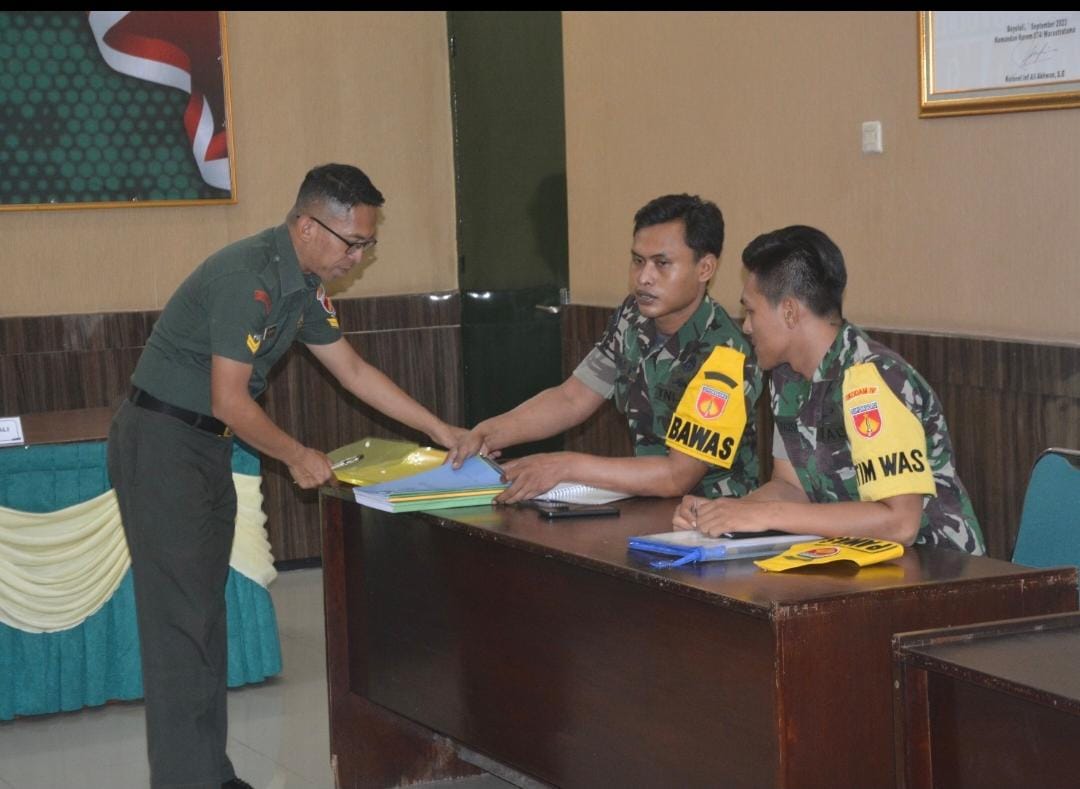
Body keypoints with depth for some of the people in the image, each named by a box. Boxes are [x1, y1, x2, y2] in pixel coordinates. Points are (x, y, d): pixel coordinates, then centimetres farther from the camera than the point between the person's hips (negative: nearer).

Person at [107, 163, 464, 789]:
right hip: (161, 443, -10)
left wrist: (439, 429, 14)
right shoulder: (247, 278, -23)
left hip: (207, 448, 10)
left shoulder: (304, 285, 7)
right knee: (181, 616, -9)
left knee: (205, 610, 10)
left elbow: (353, 371, 16)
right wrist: (297, 456, -8)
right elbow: (230, 402, -23)